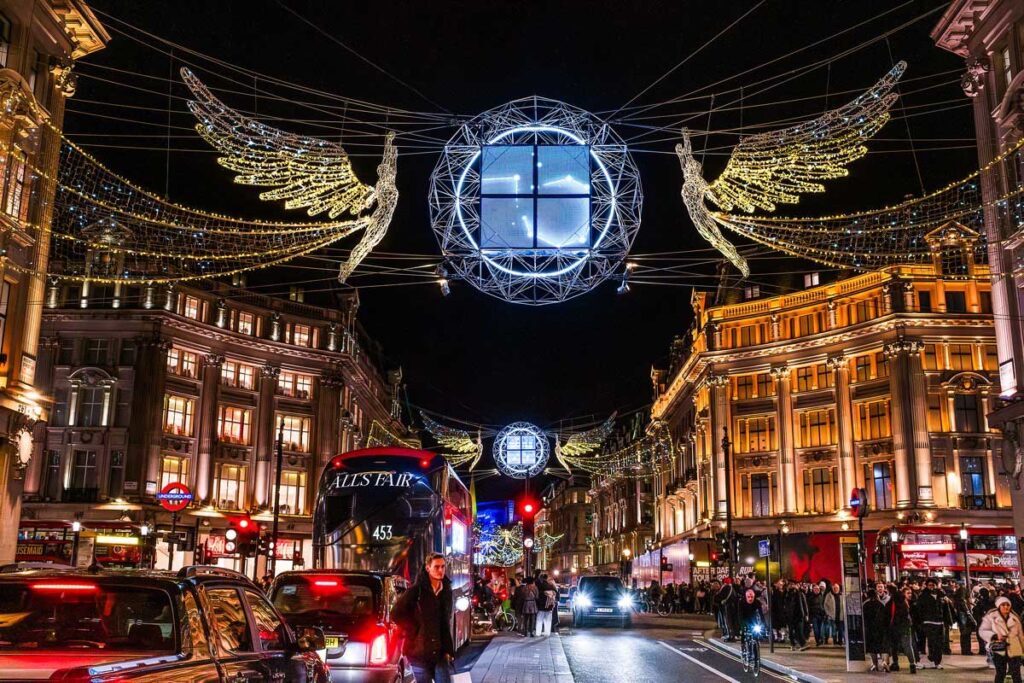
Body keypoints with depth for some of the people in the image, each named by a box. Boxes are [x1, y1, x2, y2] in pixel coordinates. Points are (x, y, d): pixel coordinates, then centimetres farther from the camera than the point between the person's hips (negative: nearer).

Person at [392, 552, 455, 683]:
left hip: (440, 653, 4)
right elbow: (396, 613, -7)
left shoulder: (446, 592, 8)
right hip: (420, 652, -4)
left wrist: (448, 649, 9)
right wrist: (414, 631, -4)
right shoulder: (416, 591, -8)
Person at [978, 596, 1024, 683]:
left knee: (1016, 674, -1)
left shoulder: (1015, 618, 7)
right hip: (999, 649, -2)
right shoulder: (991, 617, -5)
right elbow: (982, 631, -7)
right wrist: (995, 635, -23)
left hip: (1014, 650, 3)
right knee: (1000, 674, 4)